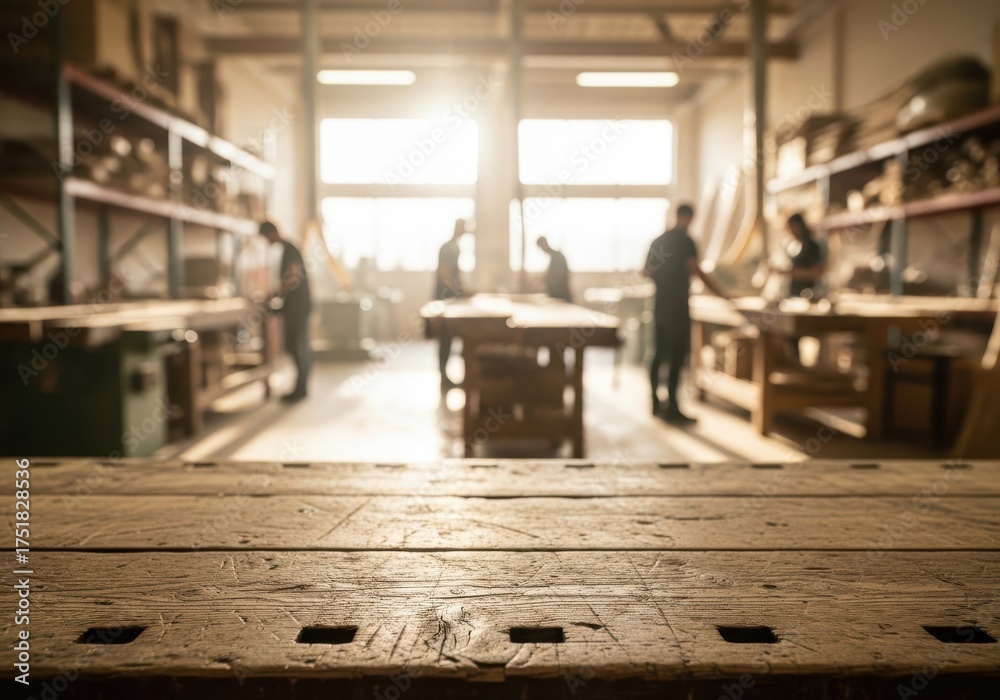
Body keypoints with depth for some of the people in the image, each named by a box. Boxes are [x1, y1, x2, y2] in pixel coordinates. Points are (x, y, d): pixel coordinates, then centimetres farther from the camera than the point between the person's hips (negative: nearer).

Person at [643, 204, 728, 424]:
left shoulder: (658, 240, 11)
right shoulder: (685, 241, -10)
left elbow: (646, 271, 17)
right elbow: (696, 270, -19)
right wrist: (720, 294, -15)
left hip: (660, 305, 7)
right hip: (677, 306, -7)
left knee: (660, 354, 14)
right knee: (677, 356, -5)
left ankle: (655, 403, 20)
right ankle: (672, 409, -5)